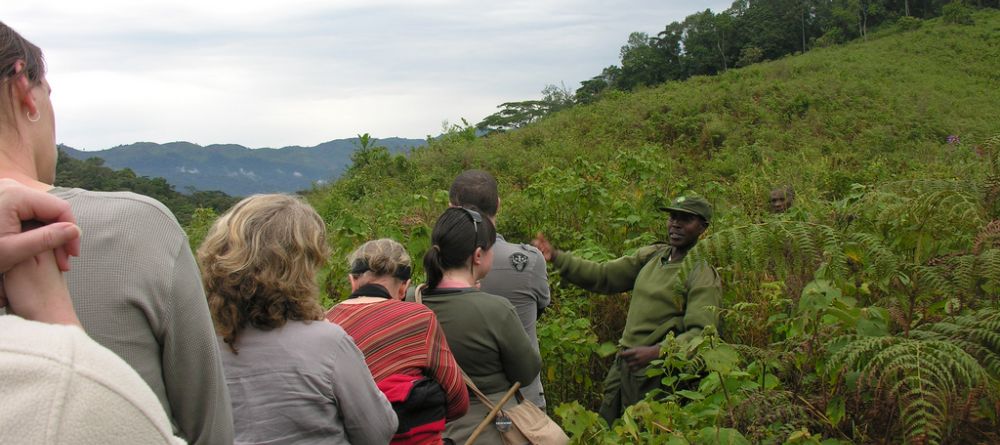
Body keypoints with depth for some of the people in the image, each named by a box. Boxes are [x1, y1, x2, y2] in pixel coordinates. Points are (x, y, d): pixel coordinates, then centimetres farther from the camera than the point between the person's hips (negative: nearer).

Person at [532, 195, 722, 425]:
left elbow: (702, 333, -20)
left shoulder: (704, 276, -11)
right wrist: (556, 257, -2)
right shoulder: (652, 256, 8)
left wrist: (656, 352, -34)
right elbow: (604, 276, 7)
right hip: (624, 363, 6)